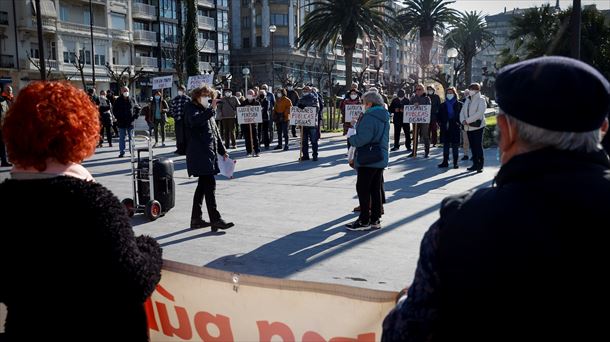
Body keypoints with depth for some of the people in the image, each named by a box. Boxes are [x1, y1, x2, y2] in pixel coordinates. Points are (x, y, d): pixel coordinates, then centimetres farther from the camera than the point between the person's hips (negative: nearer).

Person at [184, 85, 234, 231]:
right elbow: (194, 121, -27)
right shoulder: (191, 108, -3)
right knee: (210, 184, -12)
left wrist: (222, 151, 23)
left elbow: (215, 132, 25)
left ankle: (196, 219, 19)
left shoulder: (207, 111, 22)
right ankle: (215, 219, -11)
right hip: (199, 152, -9)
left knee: (203, 185, 11)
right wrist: (211, 109, -31)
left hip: (210, 152, 9)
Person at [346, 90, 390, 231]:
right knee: (376, 189, 13)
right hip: (381, 158, 9)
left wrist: (351, 137, -6)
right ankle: (375, 219, 19)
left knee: (363, 189, 0)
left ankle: (364, 221, 3)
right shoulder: (384, 117, 12)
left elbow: (362, 139, -26)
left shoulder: (369, 118, -18)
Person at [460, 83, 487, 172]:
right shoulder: (467, 100, 17)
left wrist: (468, 120, -19)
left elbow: (479, 113, -17)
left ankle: (480, 166, -2)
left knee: (478, 146, -6)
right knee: (472, 146, 9)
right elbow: (462, 111, 11)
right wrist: (463, 120, -9)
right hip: (468, 127, 7)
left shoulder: (481, 100, -4)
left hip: (477, 126, -6)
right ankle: (475, 164, 16)